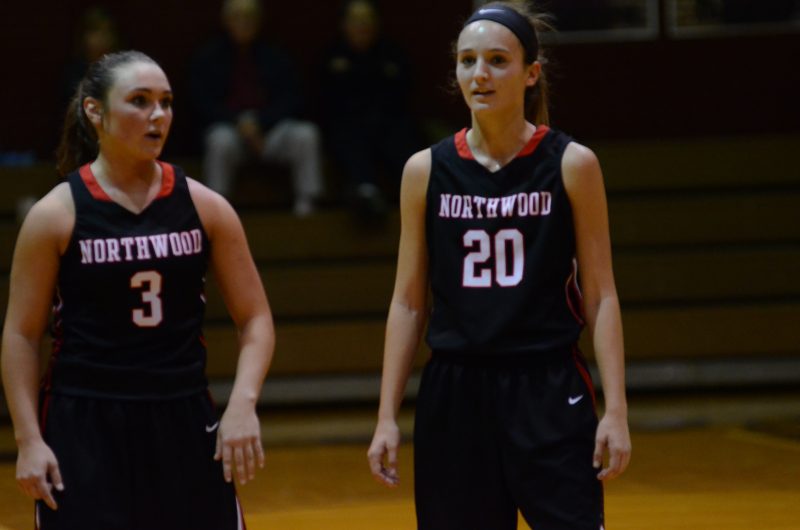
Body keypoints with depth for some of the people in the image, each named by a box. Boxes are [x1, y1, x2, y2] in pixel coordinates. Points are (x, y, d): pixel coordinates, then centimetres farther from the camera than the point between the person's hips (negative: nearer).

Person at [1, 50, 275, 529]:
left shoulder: (203, 206, 1)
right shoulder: (57, 215, -5)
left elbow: (255, 318, 4)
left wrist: (243, 404, -11)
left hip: (185, 424, 3)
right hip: (84, 431, -3)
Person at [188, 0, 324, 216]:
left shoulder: (275, 58, 16)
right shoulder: (207, 58, 11)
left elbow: (290, 101, 9)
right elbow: (201, 103, 2)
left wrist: (259, 122, -10)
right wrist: (239, 122, -14)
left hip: (269, 128, 2)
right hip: (227, 127, -2)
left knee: (305, 134, -28)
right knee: (221, 141, -38)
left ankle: (306, 205, -29)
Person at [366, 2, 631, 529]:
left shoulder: (571, 164, -2)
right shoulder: (427, 171, 4)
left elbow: (600, 297, -1)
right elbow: (408, 302, 8)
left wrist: (616, 410, -8)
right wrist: (387, 417, 3)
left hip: (549, 391, -2)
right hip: (455, 396, 2)